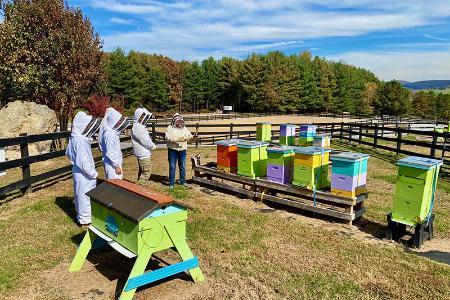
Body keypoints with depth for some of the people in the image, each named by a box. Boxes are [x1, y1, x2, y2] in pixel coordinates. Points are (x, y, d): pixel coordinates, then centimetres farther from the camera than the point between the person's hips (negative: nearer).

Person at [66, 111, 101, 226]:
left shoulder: (74, 138, 3)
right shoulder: (80, 141, -27)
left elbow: (68, 153, 16)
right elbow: (84, 162, -27)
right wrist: (93, 173, -16)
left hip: (78, 171, 9)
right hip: (84, 174, -9)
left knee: (80, 194, 21)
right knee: (85, 195, 4)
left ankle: (81, 214, 37)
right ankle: (85, 219, 17)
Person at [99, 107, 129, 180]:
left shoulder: (112, 131, 9)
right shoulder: (109, 133, -20)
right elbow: (110, 152, -23)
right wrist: (117, 166, -20)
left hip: (116, 162, 10)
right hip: (112, 164, -10)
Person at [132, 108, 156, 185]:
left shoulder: (140, 126, 14)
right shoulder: (137, 128, -20)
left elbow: (147, 138, 18)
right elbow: (145, 141, -21)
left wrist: (151, 145, 2)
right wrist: (153, 146, -5)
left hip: (142, 153, 11)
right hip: (143, 154, -11)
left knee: (142, 171, 18)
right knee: (147, 171, -8)